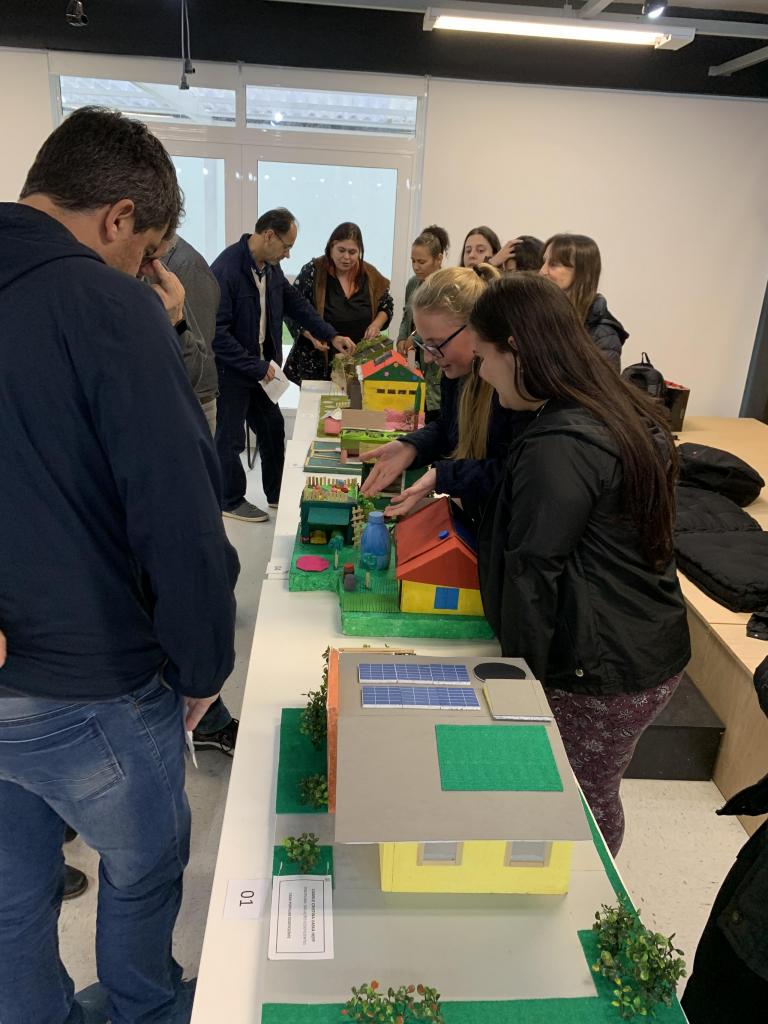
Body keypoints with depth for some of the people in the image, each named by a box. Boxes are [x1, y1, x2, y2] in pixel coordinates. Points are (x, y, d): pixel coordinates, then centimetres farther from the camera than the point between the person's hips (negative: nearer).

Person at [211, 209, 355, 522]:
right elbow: (217, 332, -25)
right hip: (230, 371, -8)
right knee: (231, 438, 7)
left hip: (261, 368, 8)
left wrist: (331, 336, 6)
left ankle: (277, 494, 32)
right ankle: (231, 501, 24)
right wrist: (257, 367, -22)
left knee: (273, 429, 16)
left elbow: (295, 303, 14)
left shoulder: (271, 267, 2)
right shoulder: (226, 270, -24)